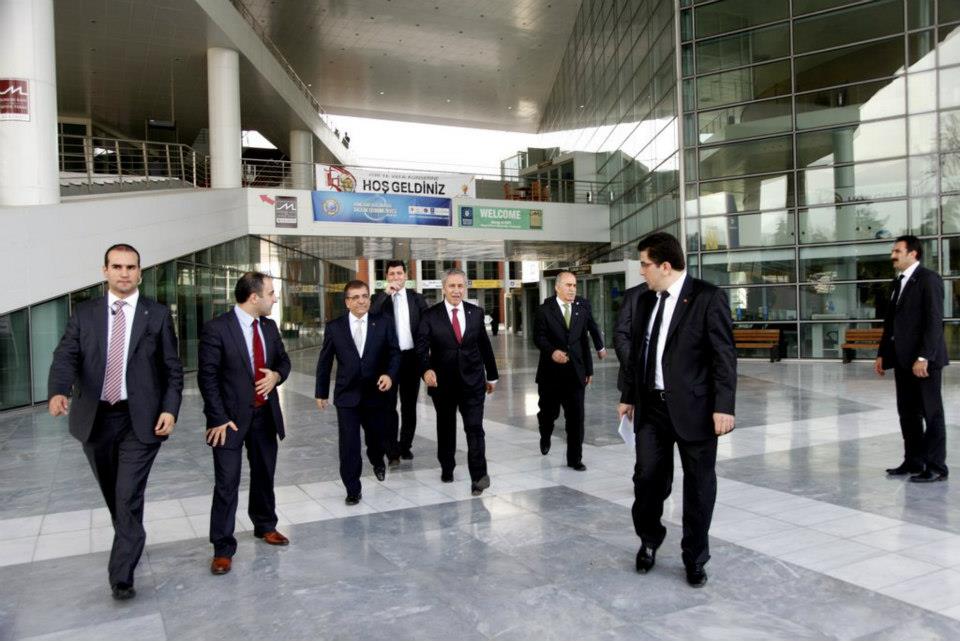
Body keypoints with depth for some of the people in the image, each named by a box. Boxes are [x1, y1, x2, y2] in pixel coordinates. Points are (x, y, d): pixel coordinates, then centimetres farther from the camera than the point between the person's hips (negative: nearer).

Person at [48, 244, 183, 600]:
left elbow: (173, 369, 2)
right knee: (114, 497, 18)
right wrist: (58, 391, -26)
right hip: (95, 419, 3)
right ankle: (129, 542, 42)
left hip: (140, 421, -3)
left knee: (129, 498, -7)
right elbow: (66, 357, -6)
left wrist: (170, 409, -10)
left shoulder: (158, 315, 1)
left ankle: (121, 576, 1)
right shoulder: (84, 314, 6)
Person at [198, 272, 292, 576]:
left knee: (264, 475, 19)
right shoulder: (217, 329, -15)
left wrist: (277, 374, -7)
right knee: (227, 483, -4)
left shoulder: (269, 327, 4)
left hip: (265, 414, 6)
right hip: (231, 417, -6)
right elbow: (207, 377, -14)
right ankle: (223, 548, 8)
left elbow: (283, 360, 16)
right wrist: (219, 419, -17)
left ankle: (265, 526, 39)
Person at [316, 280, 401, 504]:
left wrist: (390, 374, -16)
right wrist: (321, 392, 8)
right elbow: (324, 362, 5)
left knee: (376, 436, 18)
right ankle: (353, 489, 12)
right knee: (349, 445, -2)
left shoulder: (383, 324, -1)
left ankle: (377, 461, 51)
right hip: (347, 395, -1)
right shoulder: (334, 327, -1)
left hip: (376, 393, 1)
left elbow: (394, 353, 2)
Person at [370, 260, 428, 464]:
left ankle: (405, 445, 23)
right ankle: (392, 451, 6)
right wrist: (386, 292, -22)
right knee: (389, 405, 0)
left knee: (409, 405, 11)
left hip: (411, 356, 2)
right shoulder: (379, 299, 2)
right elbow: (369, 317, -18)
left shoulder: (417, 298, 6)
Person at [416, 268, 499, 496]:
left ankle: (478, 476, -4)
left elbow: (485, 345, 10)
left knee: (475, 427, -7)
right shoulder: (430, 316, -5)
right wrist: (426, 369, -31)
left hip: (472, 380, 0)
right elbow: (422, 347, -12)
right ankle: (447, 468, 34)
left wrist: (492, 375, 15)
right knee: (445, 428, 15)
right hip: (442, 382, 0)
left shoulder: (476, 313, 3)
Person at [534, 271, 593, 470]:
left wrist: (589, 369, 12)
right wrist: (552, 351, -28)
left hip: (575, 372, 2)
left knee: (576, 418, -1)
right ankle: (545, 437, 45)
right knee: (548, 412, 14)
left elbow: (584, 341, 12)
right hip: (551, 372, -2)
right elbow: (538, 337, -9)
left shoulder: (582, 310, 9)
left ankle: (574, 458, 8)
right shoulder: (545, 310, -1)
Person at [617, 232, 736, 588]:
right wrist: (628, 395, 17)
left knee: (699, 485, 8)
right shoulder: (646, 300, 9)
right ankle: (649, 540, 32)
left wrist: (723, 406, -18)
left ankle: (695, 560, 26)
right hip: (652, 406, 5)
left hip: (694, 408, -4)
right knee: (648, 477, 5)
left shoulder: (708, 297, -9)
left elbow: (724, 355, -12)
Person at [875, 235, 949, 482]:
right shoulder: (898, 283, 16)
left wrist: (923, 357, -21)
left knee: (931, 413, 1)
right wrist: (882, 354, 12)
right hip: (902, 360, 8)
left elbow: (935, 321, -17)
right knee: (908, 413, 12)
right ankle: (913, 461, 21)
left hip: (924, 360, -8)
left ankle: (936, 467, 9)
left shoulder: (929, 279, -9)